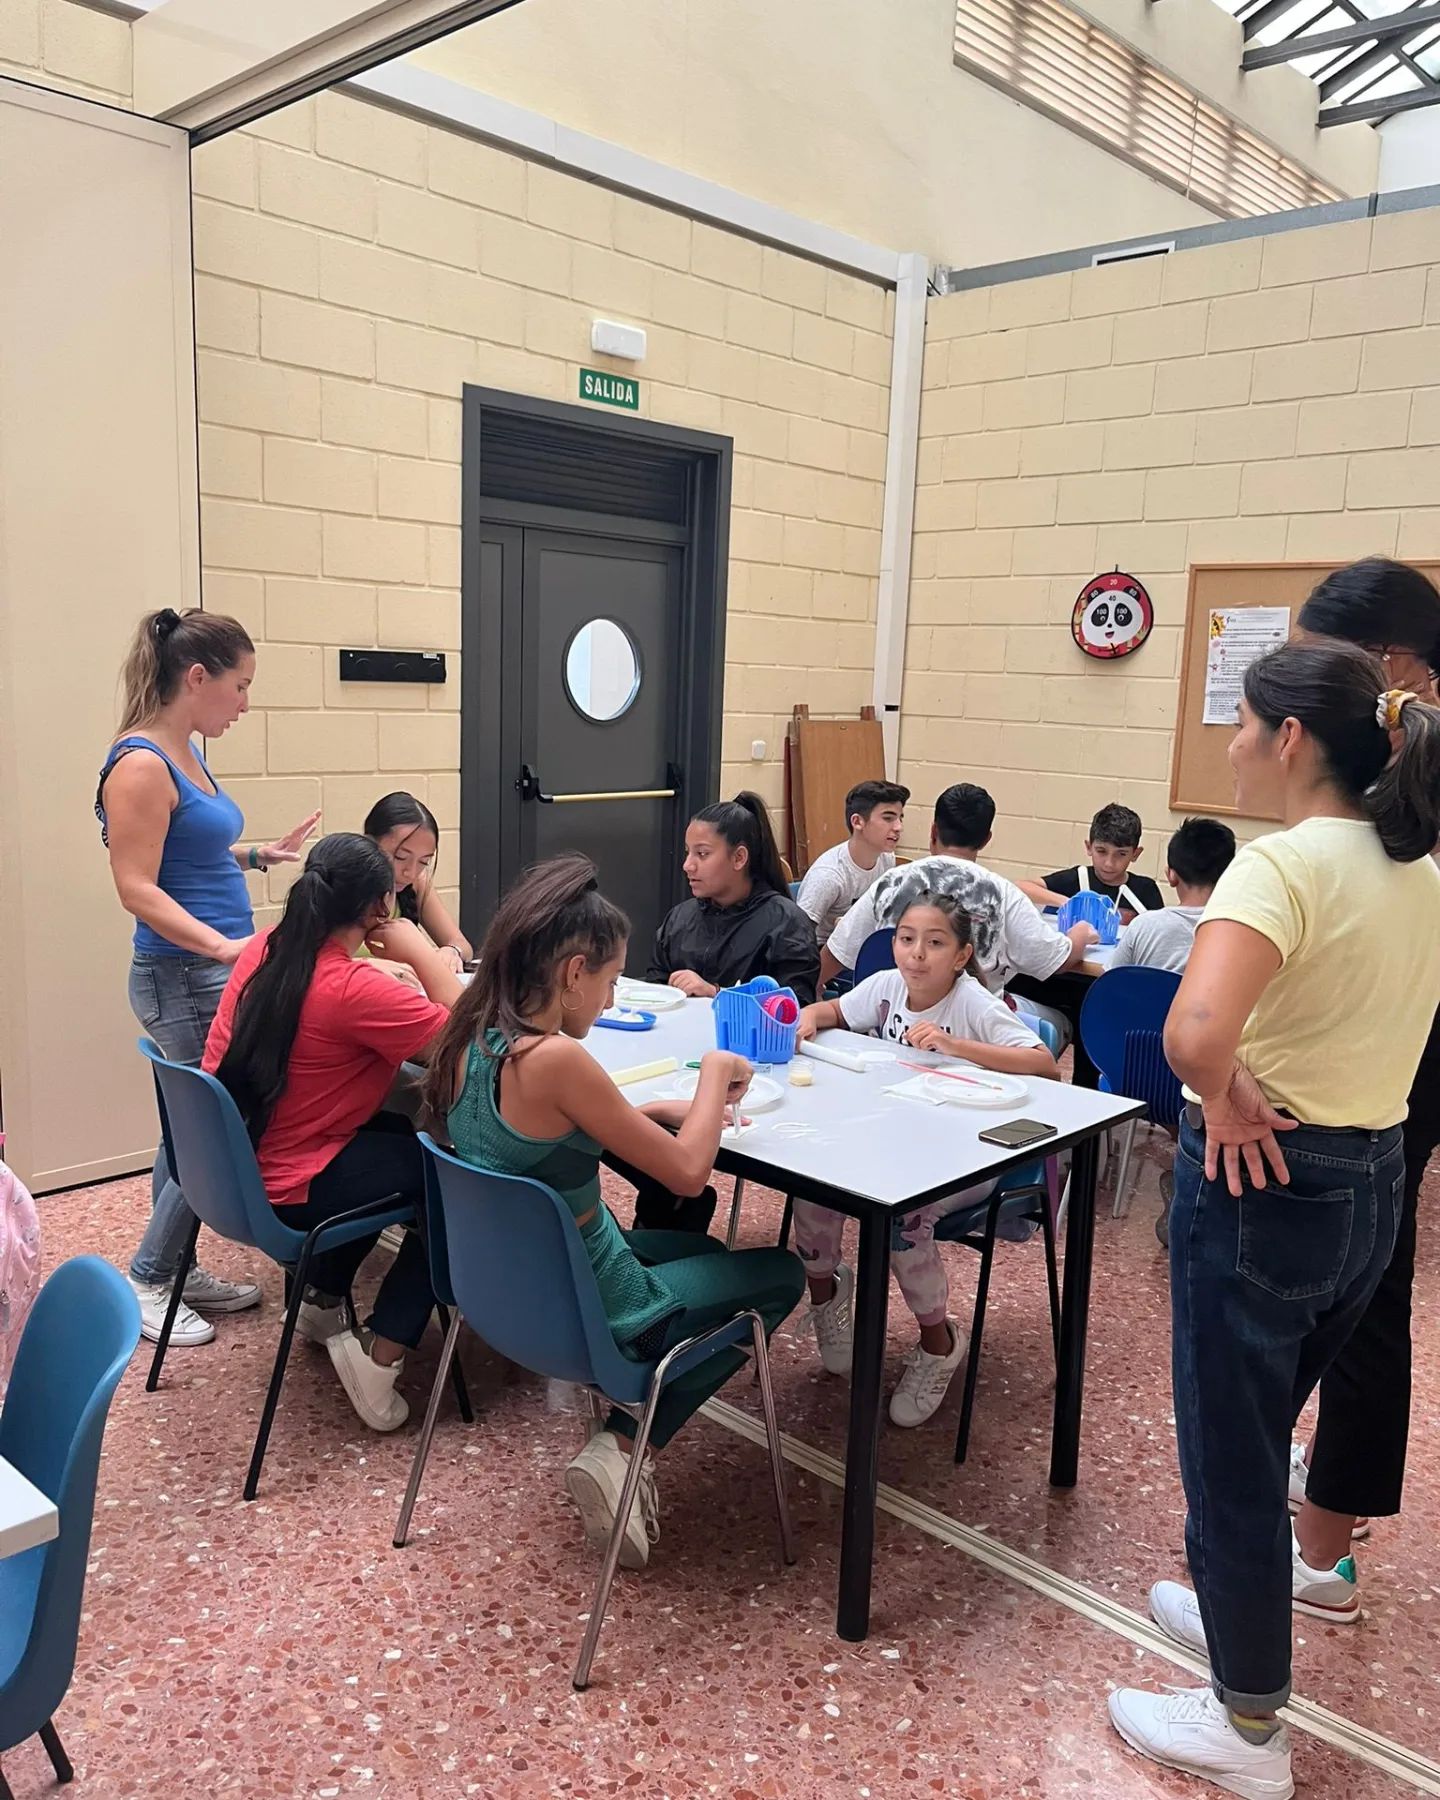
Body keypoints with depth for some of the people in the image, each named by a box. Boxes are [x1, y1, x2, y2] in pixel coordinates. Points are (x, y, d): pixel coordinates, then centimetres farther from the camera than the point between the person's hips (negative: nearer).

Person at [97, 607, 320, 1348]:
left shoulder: (186, 757, 11)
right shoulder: (140, 764, -17)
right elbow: (137, 888, -21)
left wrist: (260, 855, 17)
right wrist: (224, 947, -30)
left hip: (215, 975, 9)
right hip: (183, 980, -9)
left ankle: (176, 1269, 29)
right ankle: (145, 1282, 16)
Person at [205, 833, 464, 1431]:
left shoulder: (264, 947, -2)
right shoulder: (354, 989, -25)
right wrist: (423, 953, -13)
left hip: (227, 1167, 8)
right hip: (284, 1194, -8)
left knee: (398, 1135, 27)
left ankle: (324, 1300, 33)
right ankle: (380, 1353, 7)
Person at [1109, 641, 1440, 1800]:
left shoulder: (1283, 865, -22)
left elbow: (1193, 1033, -39)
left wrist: (1226, 1097, -18)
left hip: (1265, 1184, -8)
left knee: (1229, 1447, 9)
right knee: (1259, 1425, 27)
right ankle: (1255, 1595, 46)